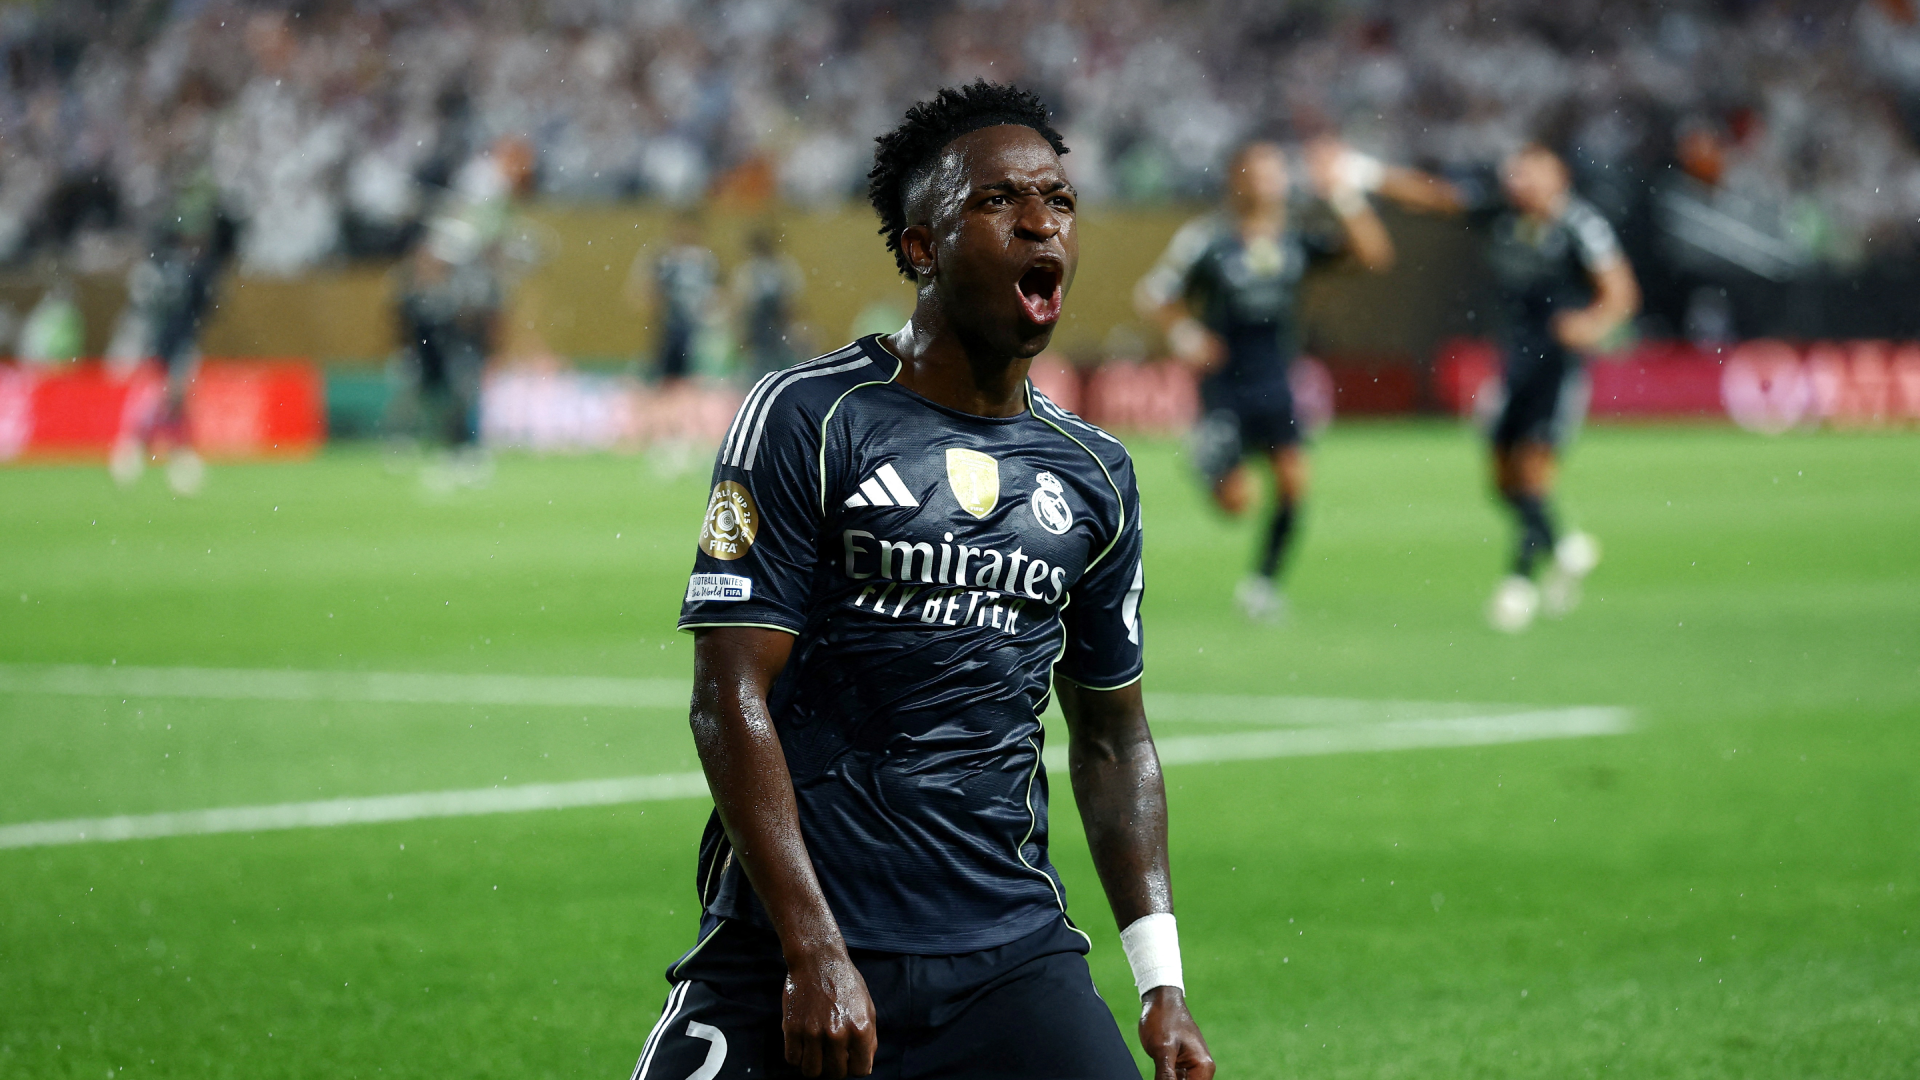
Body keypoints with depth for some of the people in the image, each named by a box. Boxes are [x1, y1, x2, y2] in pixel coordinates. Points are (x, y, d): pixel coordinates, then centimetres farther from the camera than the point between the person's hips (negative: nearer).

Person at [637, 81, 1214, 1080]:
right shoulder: (808, 419, -4)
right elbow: (730, 702, -9)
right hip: (790, 950, -4)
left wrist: (1161, 983, 9)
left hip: (1011, 955, 4)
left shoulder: (1094, 475, 12)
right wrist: (814, 952, -16)